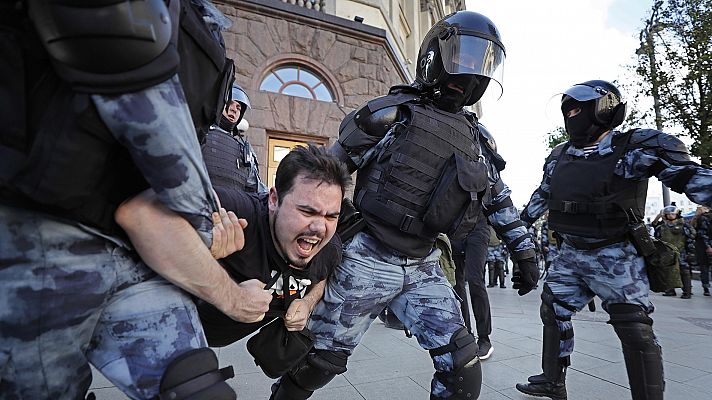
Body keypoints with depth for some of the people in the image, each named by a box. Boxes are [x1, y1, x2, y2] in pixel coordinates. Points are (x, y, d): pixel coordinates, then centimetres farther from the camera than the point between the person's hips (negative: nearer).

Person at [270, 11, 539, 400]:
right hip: (367, 260, -4)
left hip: (423, 268, 5)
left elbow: (499, 200, 21)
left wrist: (525, 252, 20)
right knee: (319, 362, 10)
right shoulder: (391, 111, -8)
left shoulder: (477, 138, 11)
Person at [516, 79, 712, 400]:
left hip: (614, 257, -6)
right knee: (553, 313, 12)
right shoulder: (560, 156, 6)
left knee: (635, 332, -2)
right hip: (570, 254, 6)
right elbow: (541, 196, 17)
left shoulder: (635, 147, -12)